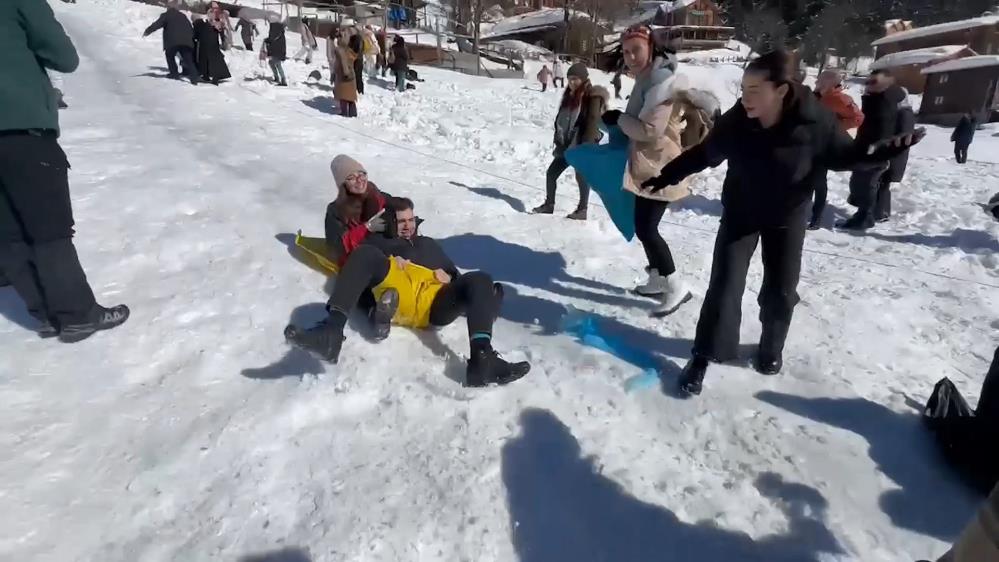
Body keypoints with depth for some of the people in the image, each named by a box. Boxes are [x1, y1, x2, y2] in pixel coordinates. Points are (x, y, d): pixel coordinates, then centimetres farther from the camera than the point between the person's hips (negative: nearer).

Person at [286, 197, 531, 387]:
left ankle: (482, 358, -48)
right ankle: (332, 330, -47)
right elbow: (362, 277, 16)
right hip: (393, 298, -2)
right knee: (366, 253, -26)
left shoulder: (430, 244, 41)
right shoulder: (379, 243, 32)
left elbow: (455, 275, 34)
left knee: (480, 281, -23)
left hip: (434, 307, 2)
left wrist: (448, 278, 9)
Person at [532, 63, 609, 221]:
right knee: (552, 172, 8)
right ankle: (549, 204, 19)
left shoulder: (593, 96, -10)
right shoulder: (569, 95, 14)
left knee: (581, 176, -1)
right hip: (566, 144, 8)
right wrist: (558, 140, 14)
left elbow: (593, 122, -17)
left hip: (581, 146, -8)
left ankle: (582, 210, 11)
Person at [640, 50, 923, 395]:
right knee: (724, 286, -3)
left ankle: (771, 350, 34)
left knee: (780, 291, 11)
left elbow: (845, 155, -7)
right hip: (740, 214, 0)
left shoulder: (815, 122, -23)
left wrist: (887, 151, -24)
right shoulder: (734, 121, -20)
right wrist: (665, 177, -1)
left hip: (788, 218, 0)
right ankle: (704, 355, 9)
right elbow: (701, 155, -4)